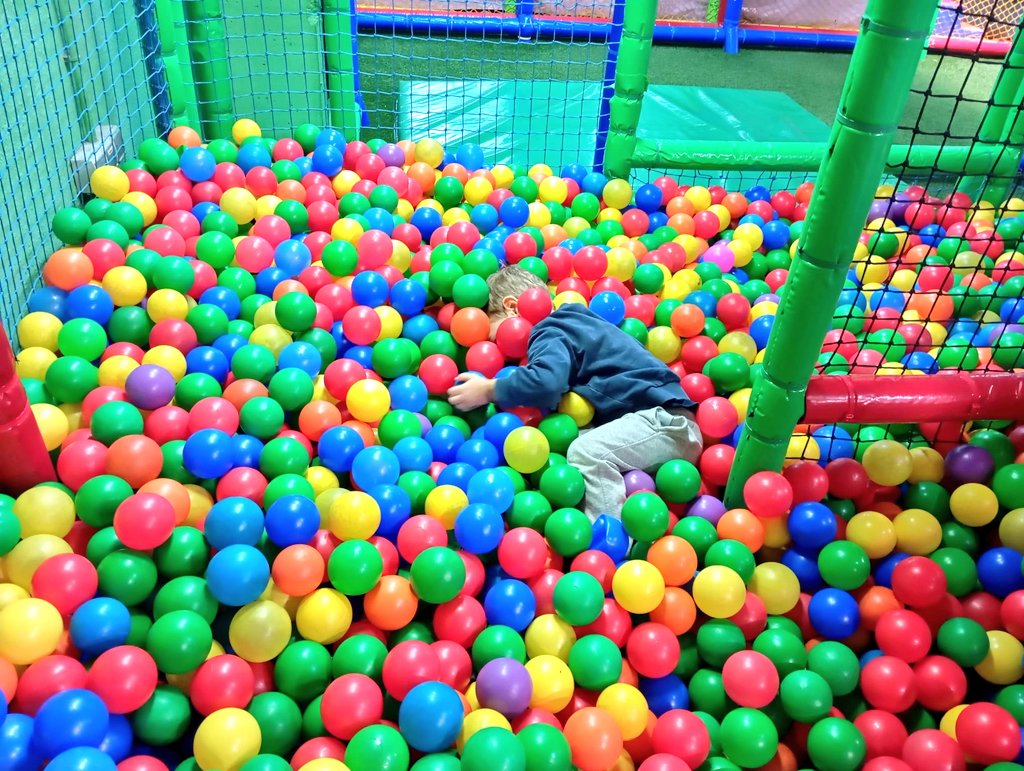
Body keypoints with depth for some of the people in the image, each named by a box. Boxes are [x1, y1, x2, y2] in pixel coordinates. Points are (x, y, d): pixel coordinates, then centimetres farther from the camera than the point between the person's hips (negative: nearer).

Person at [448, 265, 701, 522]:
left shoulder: (550, 333, -9)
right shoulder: (566, 323, 20)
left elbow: (545, 382, -29)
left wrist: (488, 391, -15)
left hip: (666, 417, -10)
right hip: (661, 418, 10)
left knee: (585, 452, -29)